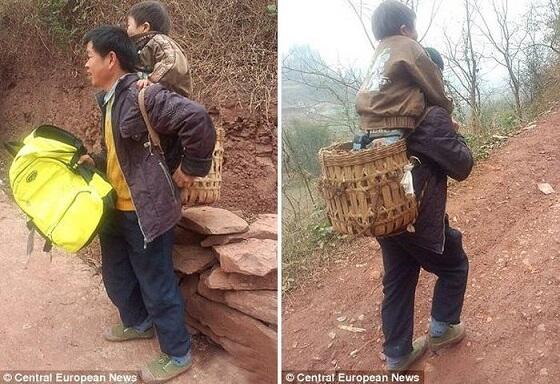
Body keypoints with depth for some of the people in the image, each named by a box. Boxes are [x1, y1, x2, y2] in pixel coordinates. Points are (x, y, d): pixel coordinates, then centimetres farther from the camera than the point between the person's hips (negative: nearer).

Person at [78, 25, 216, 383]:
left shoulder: (142, 94, -22)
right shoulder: (110, 99, 9)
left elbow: (197, 118, -30)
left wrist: (191, 167, -21)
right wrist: (94, 161, 6)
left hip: (146, 211, -10)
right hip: (116, 209, 10)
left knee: (157, 286, 4)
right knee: (116, 276, 25)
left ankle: (178, 354, 23)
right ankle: (137, 323, 50)